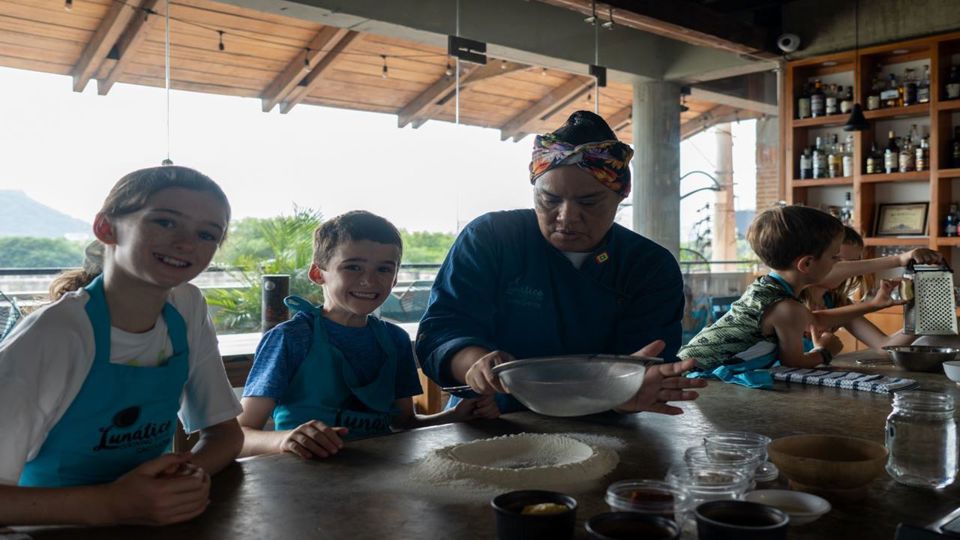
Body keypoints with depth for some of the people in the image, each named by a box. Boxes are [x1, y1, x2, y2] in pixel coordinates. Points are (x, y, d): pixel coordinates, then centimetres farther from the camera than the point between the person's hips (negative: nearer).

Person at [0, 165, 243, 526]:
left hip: (152, 518, 5)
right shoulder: (54, 336, -18)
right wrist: (107, 505, -31)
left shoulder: (188, 310, -3)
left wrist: (192, 474, -15)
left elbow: (225, 432, 3)